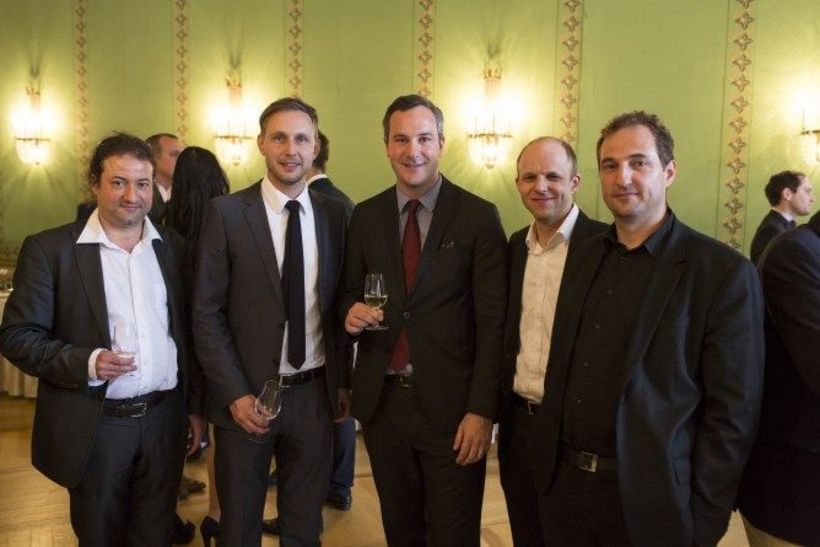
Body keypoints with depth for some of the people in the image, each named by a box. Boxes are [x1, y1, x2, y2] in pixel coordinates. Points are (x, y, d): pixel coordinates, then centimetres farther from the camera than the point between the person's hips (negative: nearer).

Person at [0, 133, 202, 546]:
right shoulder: (49, 248, -7)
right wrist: (86, 363, -22)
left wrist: (196, 406, 11)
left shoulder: (174, 247, 4)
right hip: (95, 425, -3)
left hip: (165, 419, 3)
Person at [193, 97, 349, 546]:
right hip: (245, 396, -2)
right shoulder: (226, 213, -8)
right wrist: (235, 394, -13)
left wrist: (343, 381, 6)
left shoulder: (333, 214, 2)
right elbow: (206, 314, -8)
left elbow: (338, 304, 7)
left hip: (315, 394, 3)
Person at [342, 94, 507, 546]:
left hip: (451, 405, -3)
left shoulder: (478, 216, -6)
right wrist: (351, 311, -10)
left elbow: (493, 323, -8)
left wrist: (482, 410, -13)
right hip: (381, 401, 4)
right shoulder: (365, 216, 5)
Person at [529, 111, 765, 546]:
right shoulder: (582, 256, 6)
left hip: (650, 501, -4)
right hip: (563, 485, 5)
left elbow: (733, 413, -11)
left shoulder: (724, 273, -12)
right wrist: (547, 462, 7)